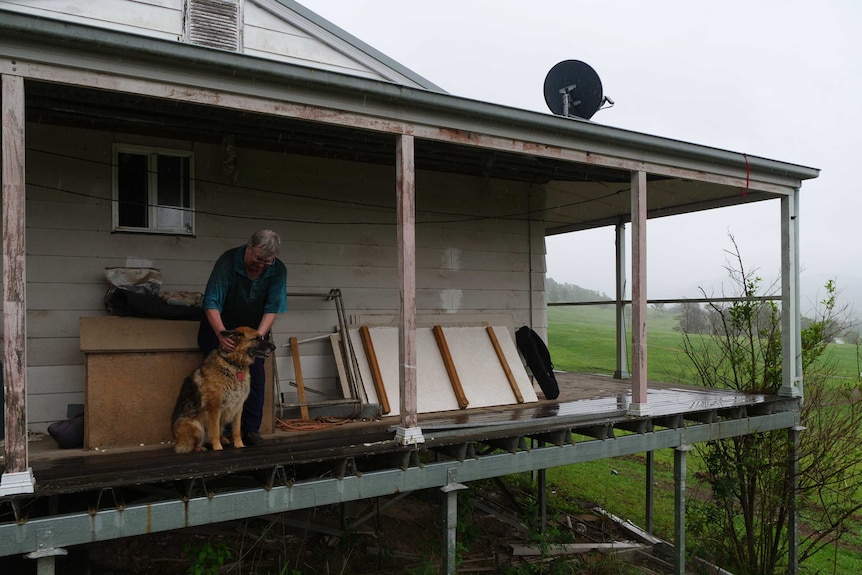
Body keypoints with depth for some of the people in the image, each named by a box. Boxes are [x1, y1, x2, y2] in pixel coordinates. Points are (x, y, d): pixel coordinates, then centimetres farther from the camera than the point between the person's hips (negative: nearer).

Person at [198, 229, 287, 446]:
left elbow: (272, 308, -17)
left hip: (254, 331, 3)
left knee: (256, 377, -4)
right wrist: (221, 333, -44)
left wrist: (259, 335, -32)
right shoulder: (228, 261, -27)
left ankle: (250, 429, 6)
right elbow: (211, 303, -30)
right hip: (221, 327, -3)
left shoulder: (278, 271, -16)